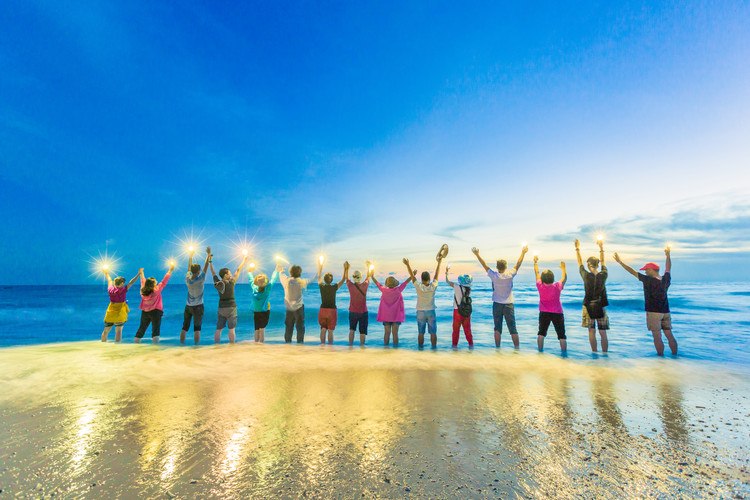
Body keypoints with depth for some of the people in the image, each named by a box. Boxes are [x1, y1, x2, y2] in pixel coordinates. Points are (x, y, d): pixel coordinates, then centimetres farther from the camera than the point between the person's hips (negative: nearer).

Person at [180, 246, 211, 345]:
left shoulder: (187, 279, -4)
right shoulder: (201, 280, -14)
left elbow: (189, 267, 12)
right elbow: (206, 266, -7)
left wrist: (191, 256, 24)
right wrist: (208, 253, 1)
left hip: (188, 306, 4)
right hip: (198, 307, -4)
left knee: (184, 327, 11)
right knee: (197, 328, -2)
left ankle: (181, 344, 16)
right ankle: (196, 345, -3)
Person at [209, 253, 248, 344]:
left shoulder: (217, 282, 1)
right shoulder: (231, 282, -10)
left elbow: (213, 273, 17)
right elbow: (238, 270, -1)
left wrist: (210, 262, 28)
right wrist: (244, 259, 11)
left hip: (221, 309, 4)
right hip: (231, 308, -4)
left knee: (218, 329, 10)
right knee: (231, 329, 0)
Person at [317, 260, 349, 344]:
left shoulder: (321, 287, -3)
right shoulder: (334, 288, -10)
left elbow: (319, 278, 16)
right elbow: (343, 280, 2)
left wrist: (320, 267, 27)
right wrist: (346, 269, 7)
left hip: (322, 310, 2)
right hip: (332, 311, -2)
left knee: (323, 329, 11)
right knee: (330, 330, 3)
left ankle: (322, 344, 10)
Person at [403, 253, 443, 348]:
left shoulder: (419, 287, -13)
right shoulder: (433, 287, -10)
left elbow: (412, 276, -9)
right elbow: (436, 275, -2)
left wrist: (407, 264, -6)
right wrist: (439, 263, 5)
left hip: (420, 312, 0)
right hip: (431, 312, 0)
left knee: (421, 333, 6)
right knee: (433, 332, 6)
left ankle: (420, 348, 12)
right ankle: (434, 348, 8)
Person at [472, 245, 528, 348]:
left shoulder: (494, 276, -9)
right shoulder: (510, 275, -10)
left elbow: (484, 265, 0)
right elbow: (518, 264, 3)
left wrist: (477, 254, 8)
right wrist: (523, 253, 14)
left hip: (497, 305, 0)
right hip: (508, 305, 0)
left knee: (497, 328, 6)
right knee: (512, 328, 6)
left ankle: (497, 347, 9)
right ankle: (517, 347, 10)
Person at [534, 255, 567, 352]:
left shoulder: (540, 286, -11)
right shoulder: (557, 287, -15)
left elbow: (536, 273, 4)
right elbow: (564, 278, 6)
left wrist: (535, 262, 17)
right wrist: (563, 268, 20)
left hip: (544, 313, 2)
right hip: (557, 313, -1)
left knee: (541, 333, 12)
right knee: (561, 335, 7)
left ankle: (540, 350, 15)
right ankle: (564, 352, 9)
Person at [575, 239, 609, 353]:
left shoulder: (586, 275, -9)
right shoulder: (603, 275, -5)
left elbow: (580, 263, 6)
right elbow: (602, 262, 12)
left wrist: (577, 249, 16)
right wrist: (601, 247, 22)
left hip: (589, 306, -1)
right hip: (601, 307, 2)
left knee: (591, 331, 6)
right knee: (603, 333, 8)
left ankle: (594, 352, 10)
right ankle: (605, 353, 13)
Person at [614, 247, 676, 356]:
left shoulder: (648, 280, -14)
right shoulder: (666, 279, 5)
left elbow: (632, 272, -11)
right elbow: (668, 268, 23)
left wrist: (620, 262, -5)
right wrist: (668, 255, 35)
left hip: (653, 312, -7)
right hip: (665, 312, 7)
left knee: (657, 337, -2)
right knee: (669, 335, 13)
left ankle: (661, 357, 2)